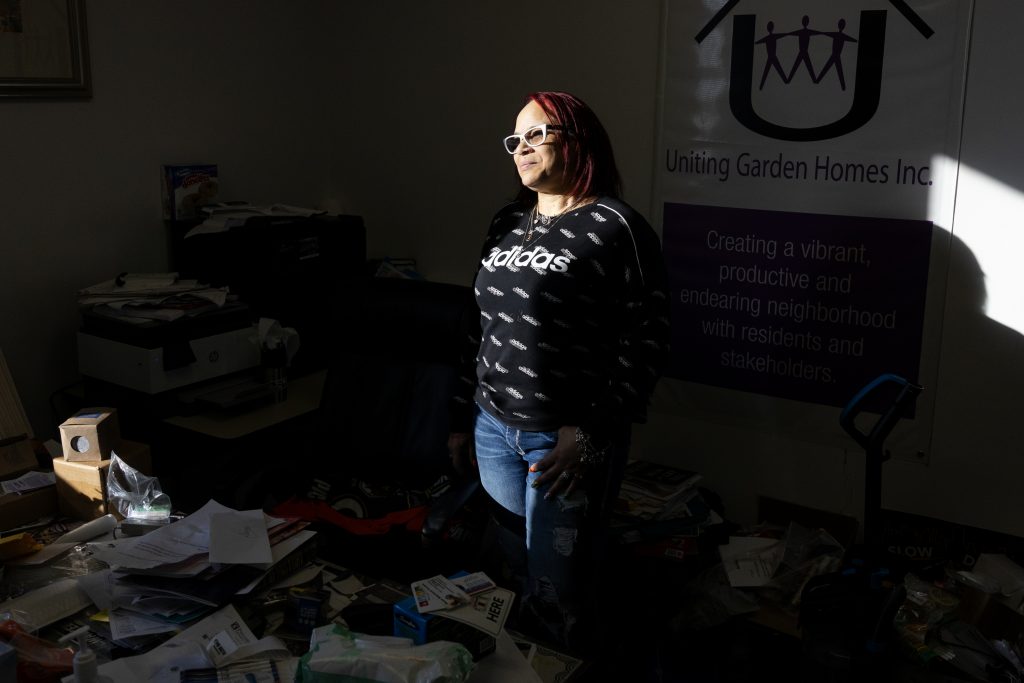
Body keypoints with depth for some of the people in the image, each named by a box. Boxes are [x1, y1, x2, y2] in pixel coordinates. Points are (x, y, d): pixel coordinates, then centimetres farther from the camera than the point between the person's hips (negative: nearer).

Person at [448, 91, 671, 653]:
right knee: (510, 574, 18)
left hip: (568, 437, -6)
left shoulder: (616, 227, -10)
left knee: (554, 593, 2)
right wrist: (462, 418, 17)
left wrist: (591, 435, -17)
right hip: (494, 428, 6)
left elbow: (646, 341, -13)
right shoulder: (507, 223, 11)